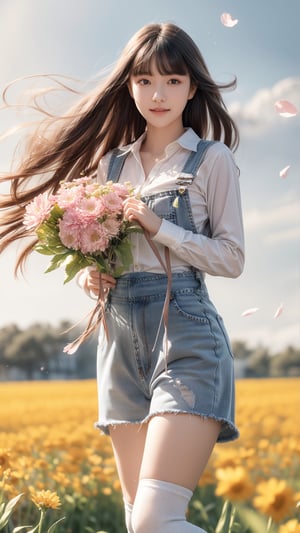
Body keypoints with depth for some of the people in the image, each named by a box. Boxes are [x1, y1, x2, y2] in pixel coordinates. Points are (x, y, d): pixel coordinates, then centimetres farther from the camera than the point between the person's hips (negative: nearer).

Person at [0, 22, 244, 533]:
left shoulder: (212, 158, 3)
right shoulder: (111, 162, 16)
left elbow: (232, 259, -1)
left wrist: (160, 226, -13)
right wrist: (88, 274, 0)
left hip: (185, 332, -5)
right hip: (121, 338, 5)